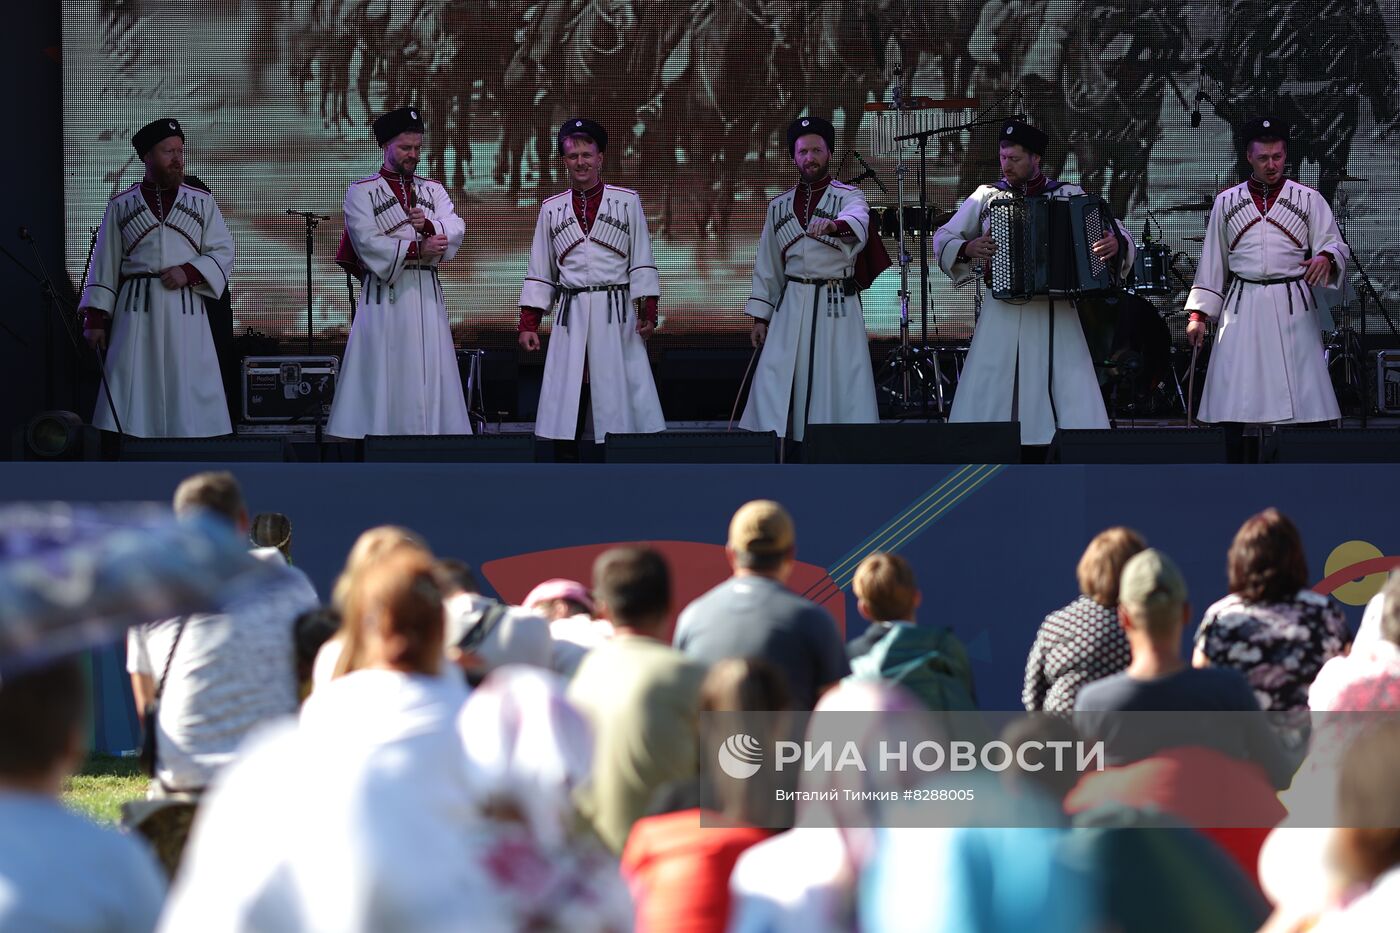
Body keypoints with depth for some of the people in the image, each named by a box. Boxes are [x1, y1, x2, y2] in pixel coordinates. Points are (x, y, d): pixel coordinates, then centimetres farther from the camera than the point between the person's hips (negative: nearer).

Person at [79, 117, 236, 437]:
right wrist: (95, 318, 3)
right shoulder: (121, 206, 10)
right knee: (134, 395, -5)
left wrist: (189, 272, -11)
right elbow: (104, 266, 10)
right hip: (136, 312, 0)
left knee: (190, 396, -4)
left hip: (186, 312, 0)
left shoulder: (202, 203, 12)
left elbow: (223, 253, 7)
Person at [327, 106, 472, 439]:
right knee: (383, 374, -7)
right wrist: (416, 249, -17)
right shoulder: (361, 192, 2)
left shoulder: (433, 190, 15)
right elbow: (367, 242, -11)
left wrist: (429, 226, -19)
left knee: (429, 372, 1)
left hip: (426, 294, 4)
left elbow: (456, 230, 1)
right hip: (385, 293, -4)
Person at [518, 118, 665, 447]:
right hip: (571, 317, 2)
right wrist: (528, 324, 7)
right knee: (565, 404, -1)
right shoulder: (551, 209, 11)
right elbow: (539, 272, 13)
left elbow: (642, 262, 3)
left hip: (617, 314, -2)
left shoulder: (627, 201, 5)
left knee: (623, 396, -5)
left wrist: (648, 310, -7)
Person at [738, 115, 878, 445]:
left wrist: (833, 225, -45)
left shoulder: (849, 197, 2)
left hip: (837, 306, -3)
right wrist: (760, 316, 9)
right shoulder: (779, 206, 14)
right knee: (775, 386, -7)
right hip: (791, 305, 3)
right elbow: (766, 266, 16)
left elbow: (857, 221, -23)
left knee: (841, 383, -7)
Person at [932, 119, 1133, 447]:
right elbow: (942, 240, 12)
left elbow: (1117, 233, 5)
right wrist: (967, 248, -8)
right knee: (987, 397, -4)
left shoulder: (1069, 195, 6)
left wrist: (1116, 244, -19)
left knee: (1074, 399, -6)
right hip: (1002, 315, 1)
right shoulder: (986, 196, 8)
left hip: (1055, 315, -1)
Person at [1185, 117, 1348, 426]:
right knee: (1233, 408, -4)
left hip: (1292, 307, -1)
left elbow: (1335, 245, 3)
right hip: (1242, 307, 1)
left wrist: (1326, 258, -22)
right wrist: (1199, 314, 8)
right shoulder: (1226, 202, 11)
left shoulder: (1308, 200, 7)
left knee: (1302, 401, -7)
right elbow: (1212, 262, 13)